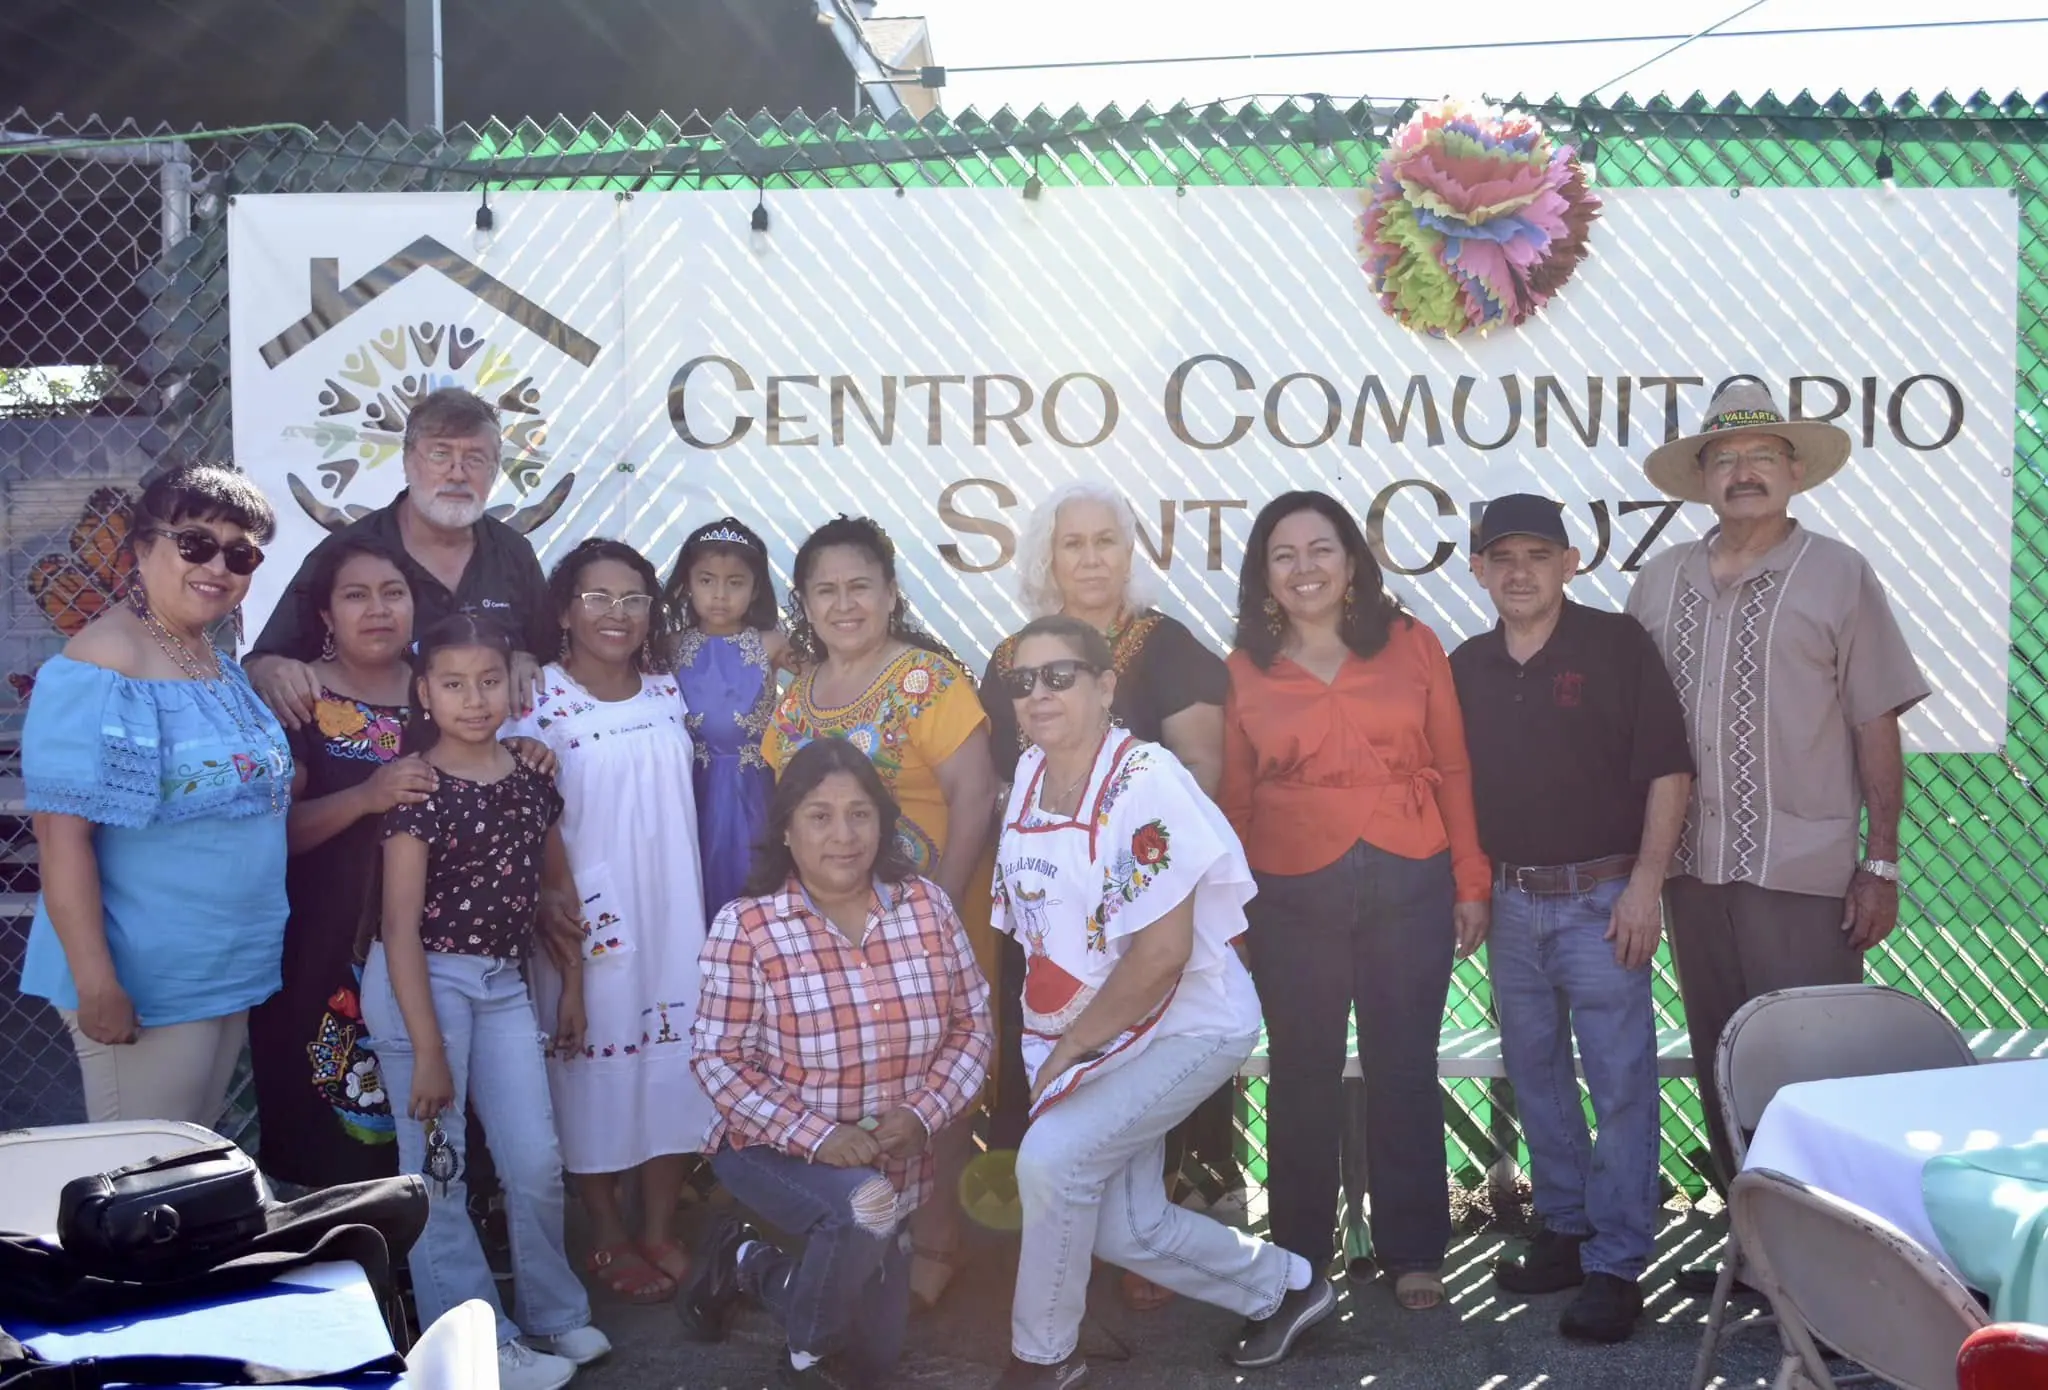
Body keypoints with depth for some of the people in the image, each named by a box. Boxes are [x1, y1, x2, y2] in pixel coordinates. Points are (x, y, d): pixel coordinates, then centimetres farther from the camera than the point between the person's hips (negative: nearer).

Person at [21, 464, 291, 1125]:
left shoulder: (220, 664, 9)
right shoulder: (101, 669, -18)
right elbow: (62, 831, -22)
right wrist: (96, 984, -24)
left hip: (232, 971, 9)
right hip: (147, 986, -9)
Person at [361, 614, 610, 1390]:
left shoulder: (529, 779, 4)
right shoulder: (421, 789, -14)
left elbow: (557, 887, 17)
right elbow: (401, 927, -17)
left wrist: (572, 987, 16)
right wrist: (427, 1049, -19)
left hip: (502, 985, 6)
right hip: (424, 982, -5)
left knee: (537, 1161, 9)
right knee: (437, 1168, 4)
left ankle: (554, 1314, 29)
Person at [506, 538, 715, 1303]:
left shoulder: (669, 694, 7)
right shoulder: (539, 698, -9)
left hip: (672, 908, 5)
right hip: (589, 915, -5)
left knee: (674, 1061, 8)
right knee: (598, 1064, 3)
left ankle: (660, 1228, 23)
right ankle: (609, 1239, 18)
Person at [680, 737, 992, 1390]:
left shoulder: (927, 905, -8)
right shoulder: (745, 924, -18)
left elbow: (971, 1026, -3)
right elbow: (717, 1059, -17)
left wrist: (923, 1114, -20)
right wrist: (819, 1136, -27)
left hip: (895, 1160, 5)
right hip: (777, 1149, -4)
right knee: (863, 1208, -37)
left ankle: (747, 1261, 40)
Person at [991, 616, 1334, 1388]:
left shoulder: (1144, 782, -23)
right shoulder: (1029, 773, -1)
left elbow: (1163, 951, -27)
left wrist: (1071, 1043, -17)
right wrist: (1053, 1036, 3)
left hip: (1188, 1024, -8)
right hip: (1092, 1036, 8)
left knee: (1050, 1157, -21)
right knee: (1124, 1229, 6)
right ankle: (1285, 1286, 33)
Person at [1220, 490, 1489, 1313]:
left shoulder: (1412, 647, 3)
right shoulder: (1244, 671, 3)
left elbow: (1453, 772, 4)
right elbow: (1233, 800, 6)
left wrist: (1472, 883, 2)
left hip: (1410, 885, 0)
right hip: (1293, 898, 0)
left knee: (1404, 1072, 8)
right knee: (1302, 1078, 10)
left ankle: (1412, 1253, 22)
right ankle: (1298, 1258, 24)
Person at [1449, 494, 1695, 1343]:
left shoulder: (1617, 645, -6)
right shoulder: (1466, 667, 8)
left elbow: (1668, 771, -8)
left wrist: (1645, 883, -13)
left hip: (1600, 898, -5)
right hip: (1509, 901, 5)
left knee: (1619, 1082, -3)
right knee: (1535, 1078, 13)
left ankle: (1616, 1266, 4)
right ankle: (1565, 1230, 27)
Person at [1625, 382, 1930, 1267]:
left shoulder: (1838, 577, 0)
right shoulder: (1660, 583, 9)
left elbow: (1876, 732, -1)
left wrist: (1881, 864, -5)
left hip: (1802, 872, -4)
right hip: (1692, 864, 4)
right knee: (1720, 1065, 11)